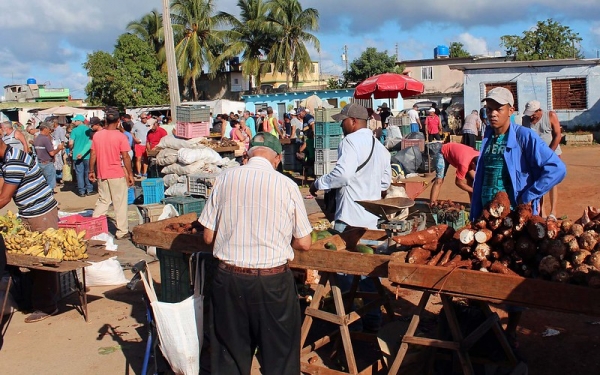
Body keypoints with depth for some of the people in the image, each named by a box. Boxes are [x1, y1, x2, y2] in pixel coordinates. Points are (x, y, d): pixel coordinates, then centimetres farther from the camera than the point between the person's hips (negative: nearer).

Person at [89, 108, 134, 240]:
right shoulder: (120, 137, -10)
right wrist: (130, 174, -3)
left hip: (101, 175, 5)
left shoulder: (97, 135, 2)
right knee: (120, 204, 4)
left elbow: (93, 155, 5)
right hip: (117, 175, -4)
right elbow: (125, 157, -10)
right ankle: (122, 232, 8)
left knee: (102, 201, 17)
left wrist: (91, 171, 15)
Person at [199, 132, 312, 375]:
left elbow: (208, 237, 2)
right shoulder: (286, 185, -9)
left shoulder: (225, 179, -3)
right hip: (273, 282, -2)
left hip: (229, 278, 2)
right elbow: (304, 243, -3)